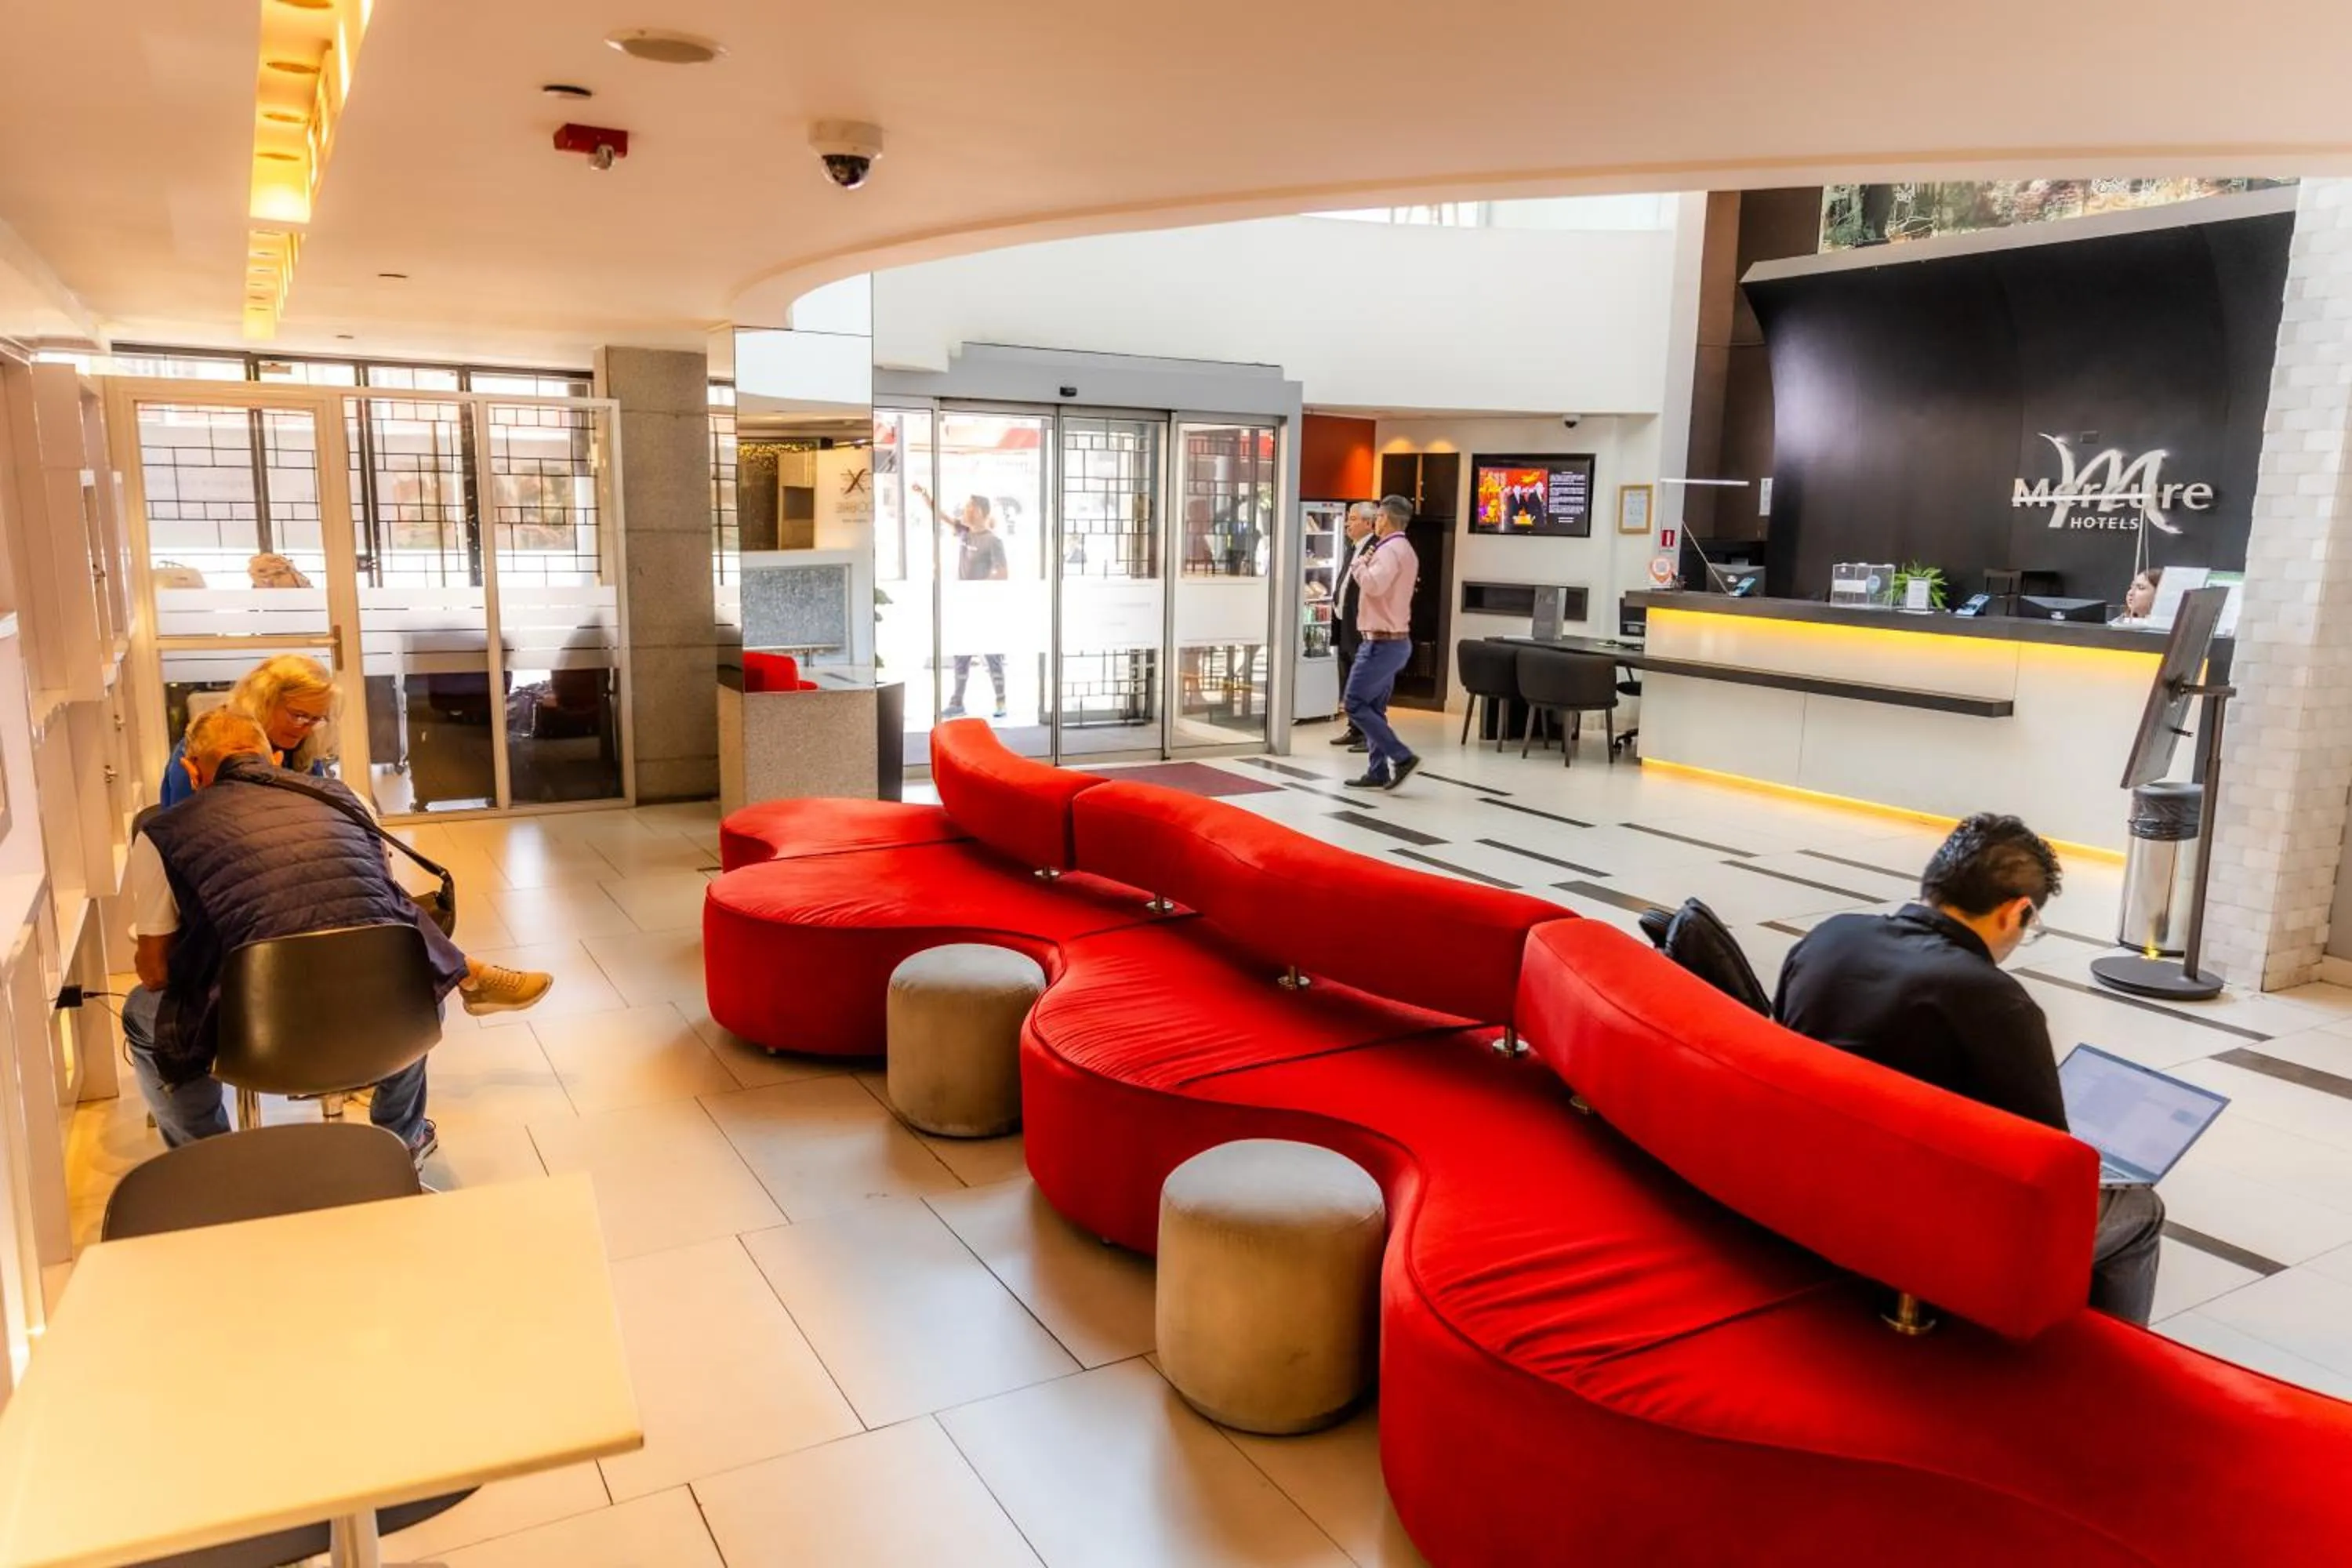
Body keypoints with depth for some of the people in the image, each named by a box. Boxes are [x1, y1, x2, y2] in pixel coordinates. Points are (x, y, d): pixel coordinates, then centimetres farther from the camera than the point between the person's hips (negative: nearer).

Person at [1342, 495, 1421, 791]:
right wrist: (1366, 564, 9)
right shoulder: (1405, 550, 18)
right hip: (1394, 641, 10)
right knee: (1374, 708, 12)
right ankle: (1378, 771, 13)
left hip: (1382, 642, -10)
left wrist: (1359, 563, -14)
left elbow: (1373, 585, -31)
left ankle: (1402, 757, -9)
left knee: (1356, 704, -8)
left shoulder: (1390, 549, -15)